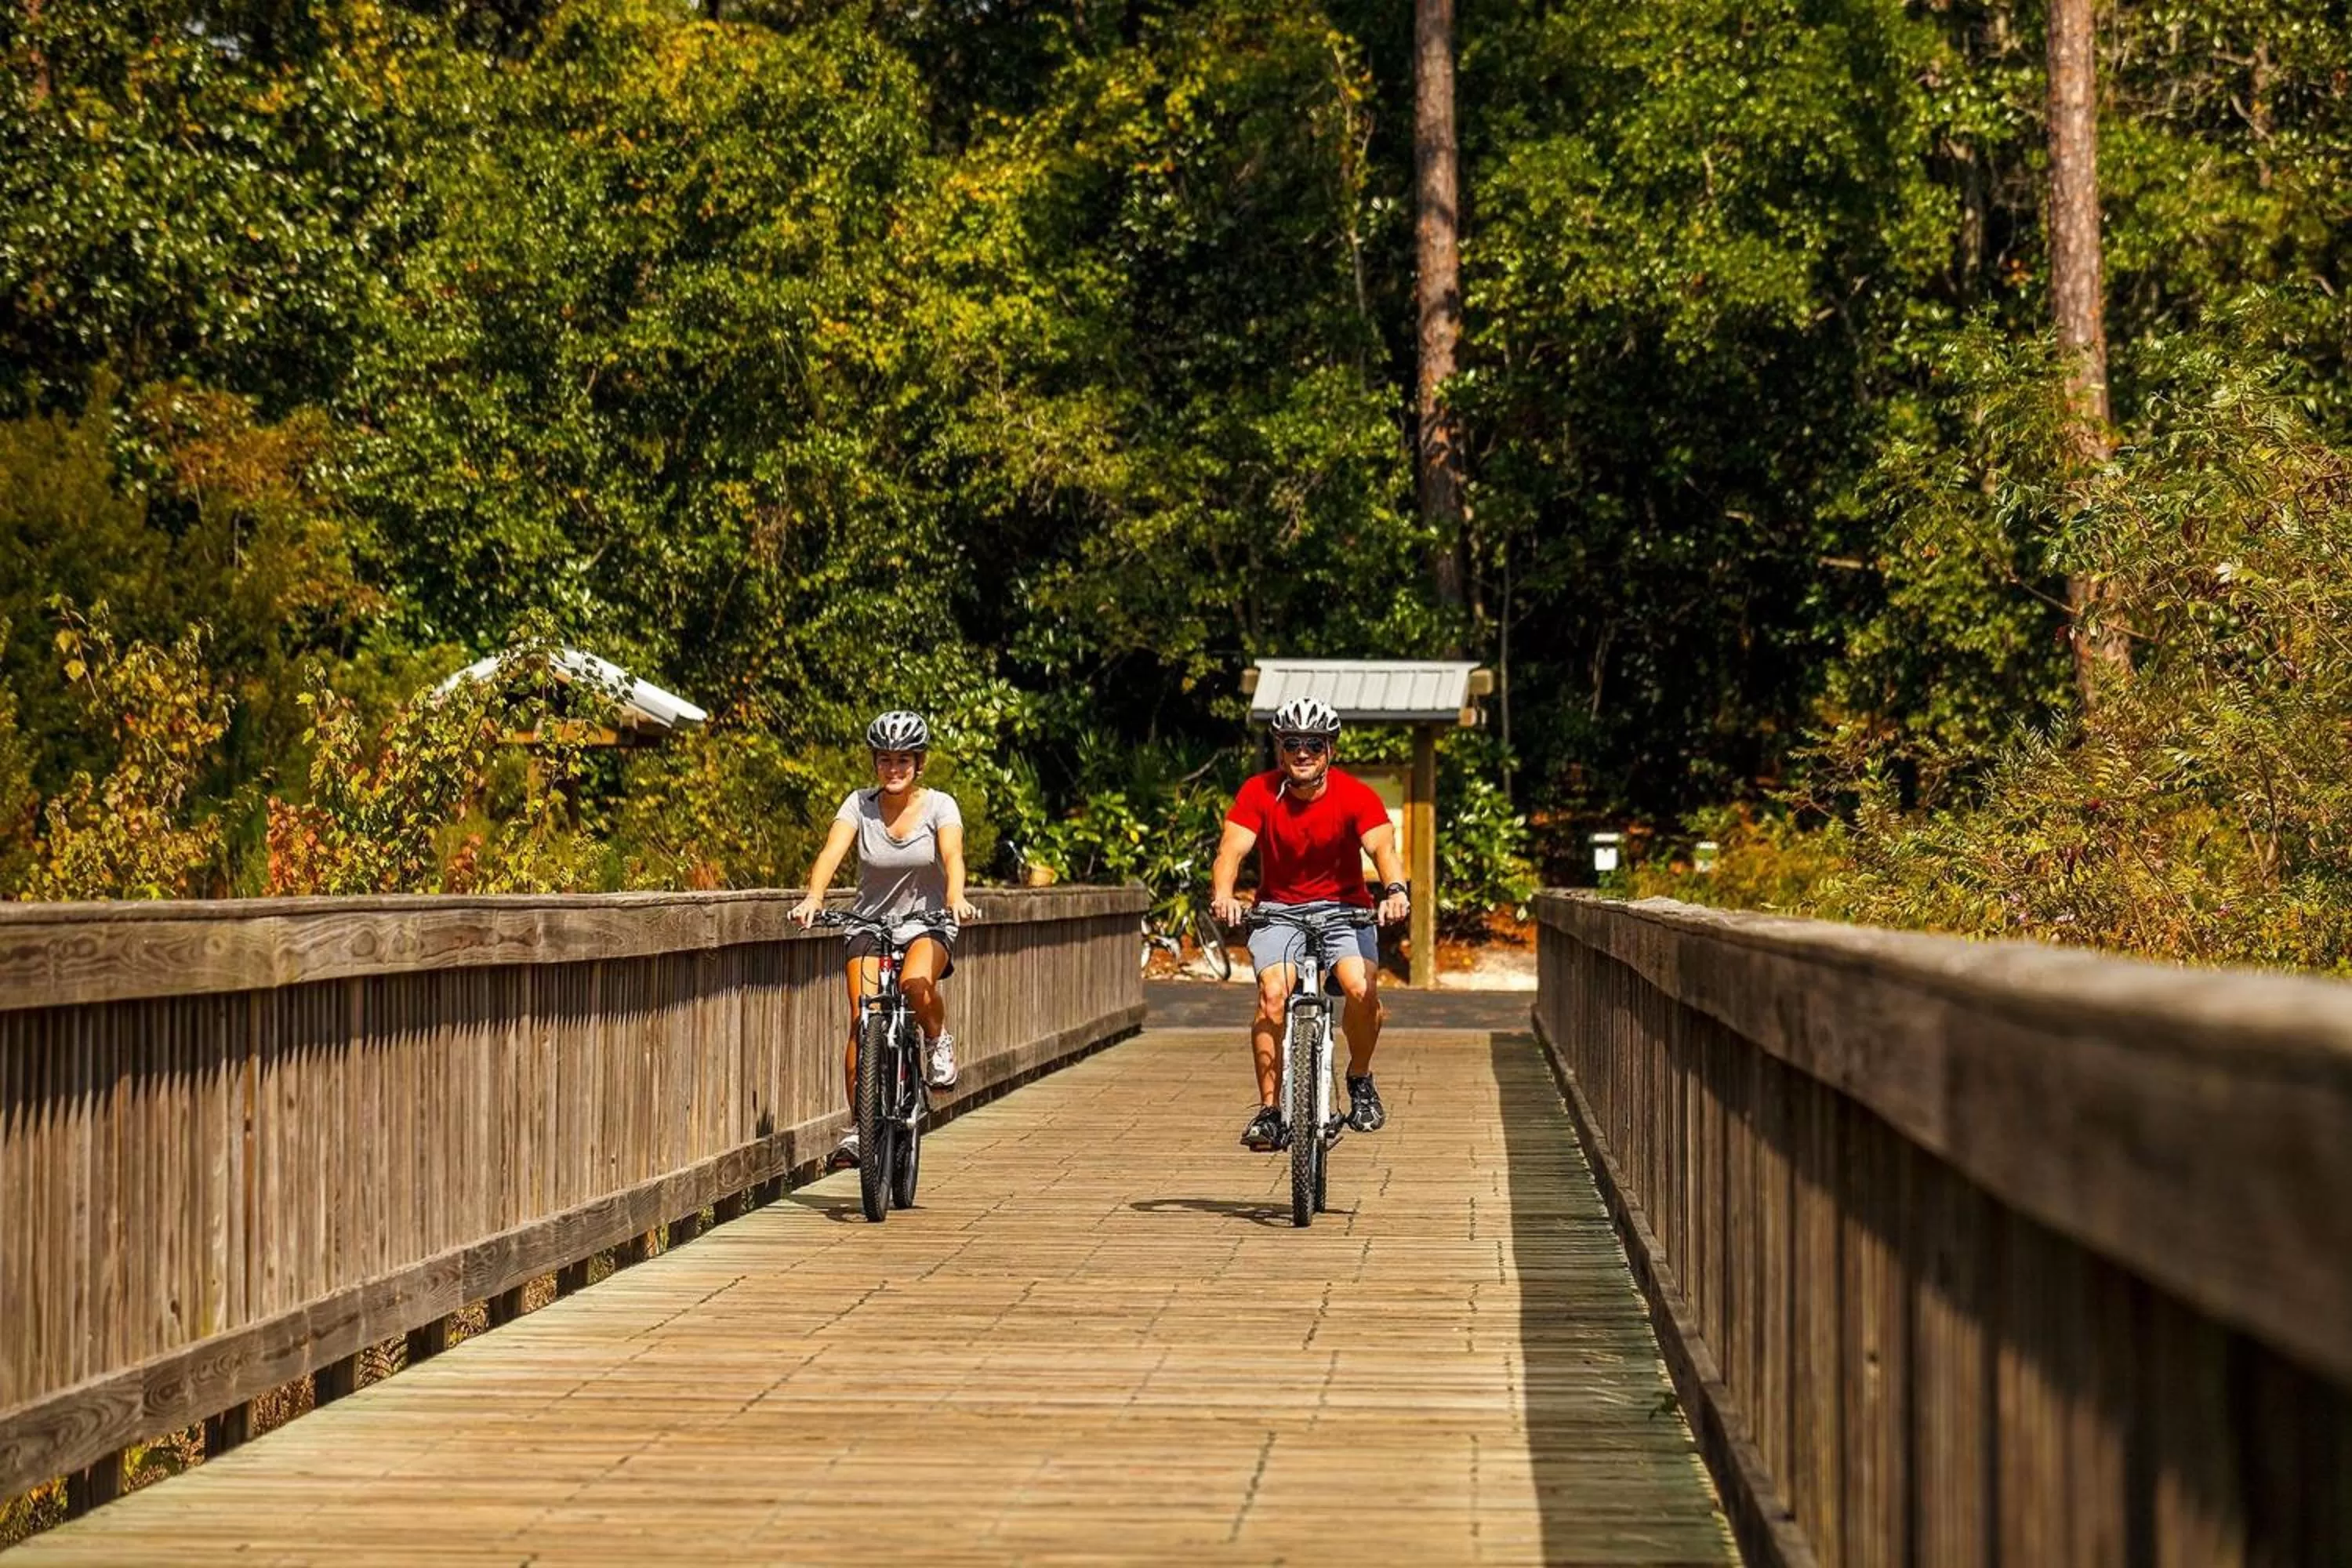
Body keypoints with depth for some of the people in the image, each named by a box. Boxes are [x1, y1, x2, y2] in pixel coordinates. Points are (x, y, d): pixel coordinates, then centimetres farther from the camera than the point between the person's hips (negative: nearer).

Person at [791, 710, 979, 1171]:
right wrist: (814, 896, -38)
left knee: (916, 985, -35)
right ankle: (857, 1128, -3)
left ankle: (938, 1042, -2)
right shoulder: (859, 804, -3)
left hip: (927, 924, -2)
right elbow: (832, 851, -18)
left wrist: (956, 897, -45)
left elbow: (952, 854, -24)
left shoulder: (939, 805, -7)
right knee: (863, 1022, -14)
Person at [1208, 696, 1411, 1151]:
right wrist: (1222, 895, -43)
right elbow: (1232, 849, -21)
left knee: (1362, 989, -25)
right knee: (1273, 993, -25)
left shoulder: (1355, 796, -12)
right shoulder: (1259, 793, -10)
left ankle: (1360, 1079, 4)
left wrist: (1395, 890, -48)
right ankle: (1269, 1110, -18)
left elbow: (1382, 846, -26)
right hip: (1279, 909, 0)